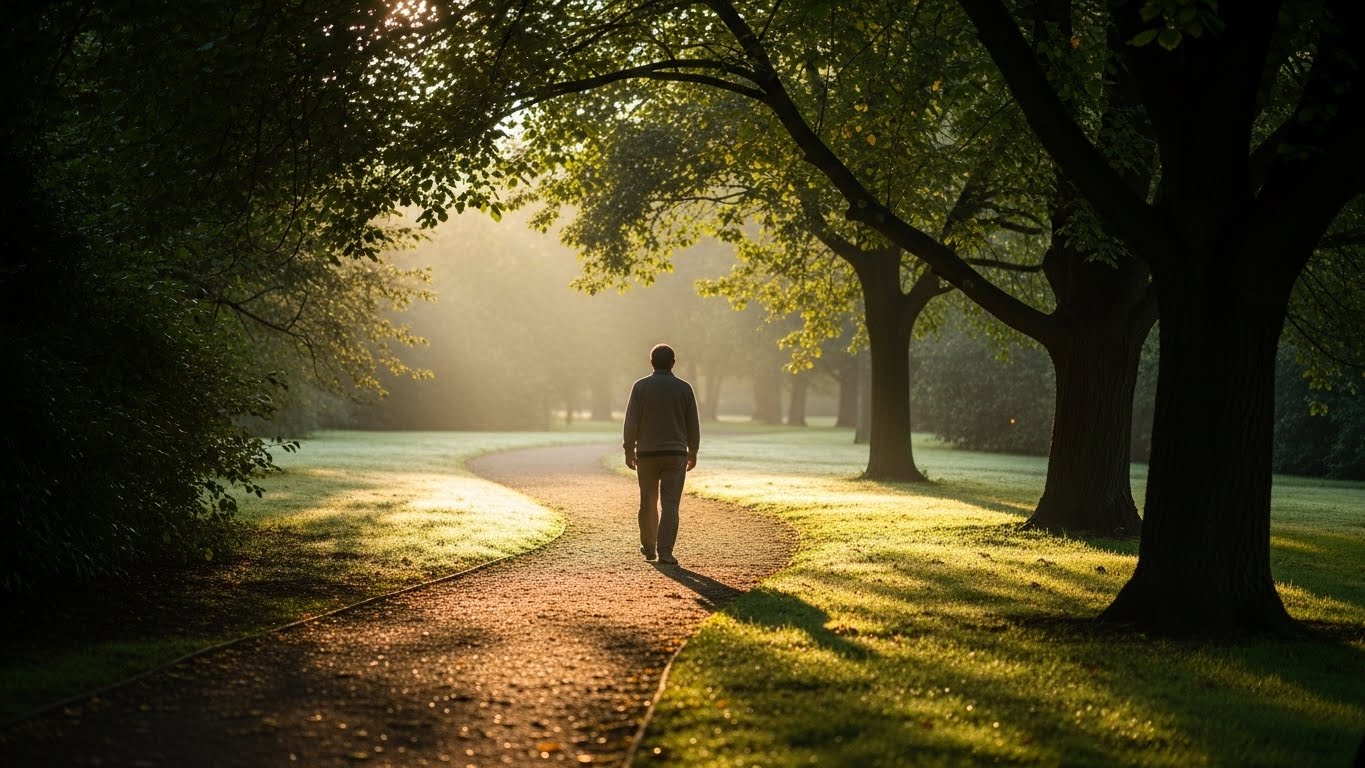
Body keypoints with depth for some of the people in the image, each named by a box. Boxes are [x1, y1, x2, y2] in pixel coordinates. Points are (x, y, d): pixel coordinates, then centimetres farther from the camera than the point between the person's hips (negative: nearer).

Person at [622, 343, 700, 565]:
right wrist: (693, 453, 13)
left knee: (648, 503, 16)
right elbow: (693, 425, 2)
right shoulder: (684, 388, -1)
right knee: (670, 505, -4)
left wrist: (629, 451, 0)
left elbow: (631, 422, -7)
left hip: (646, 454, 1)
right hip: (675, 454, -1)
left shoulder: (641, 386, -4)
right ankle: (665, 552, -14)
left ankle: (648, 547, 28)